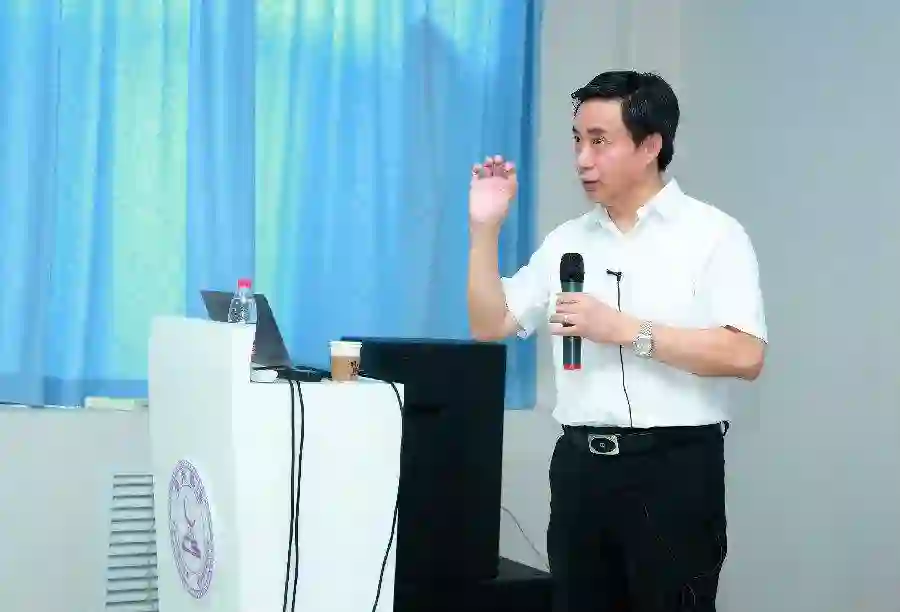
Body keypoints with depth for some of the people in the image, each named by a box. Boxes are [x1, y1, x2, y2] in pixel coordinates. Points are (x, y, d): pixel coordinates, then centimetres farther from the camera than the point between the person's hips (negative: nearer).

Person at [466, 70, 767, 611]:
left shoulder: (713, 234, -4)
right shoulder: (566, 241, 12)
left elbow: (745, 355, -15)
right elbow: (490, 326, 13)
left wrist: (625, 330, -17)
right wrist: (486, 228, 2)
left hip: (674, 465, -5)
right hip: (581, 463, 5)